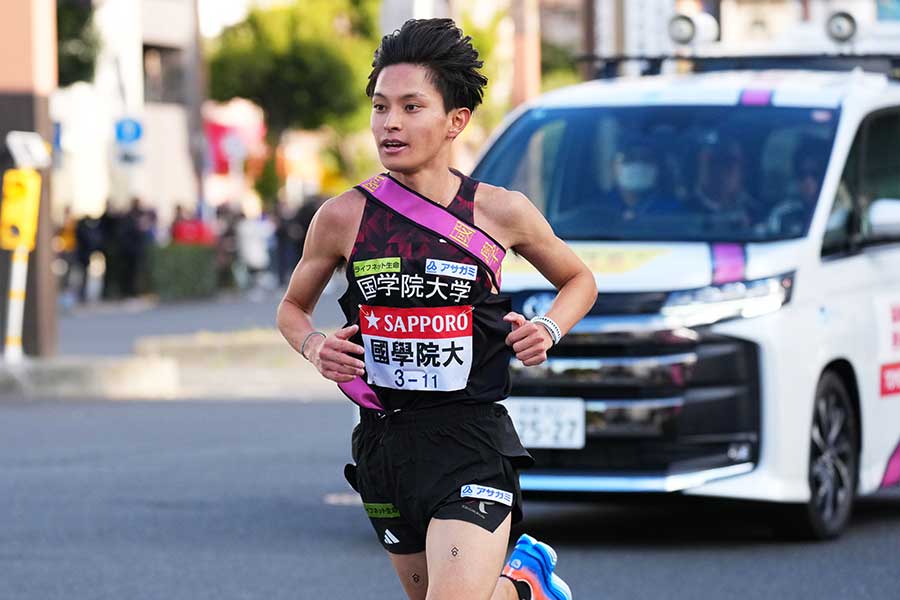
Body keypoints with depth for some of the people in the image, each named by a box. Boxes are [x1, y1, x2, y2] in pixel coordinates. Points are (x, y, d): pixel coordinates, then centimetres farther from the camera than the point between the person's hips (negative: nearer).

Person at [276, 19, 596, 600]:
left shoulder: (502, 212, -4)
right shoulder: (344, 217, -2)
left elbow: (579, 279, 15)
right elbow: (293, 307, 15)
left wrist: (548, 330, -5)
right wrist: (316, 347, -6)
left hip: (473, 447, -3)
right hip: (384, 442, 3)